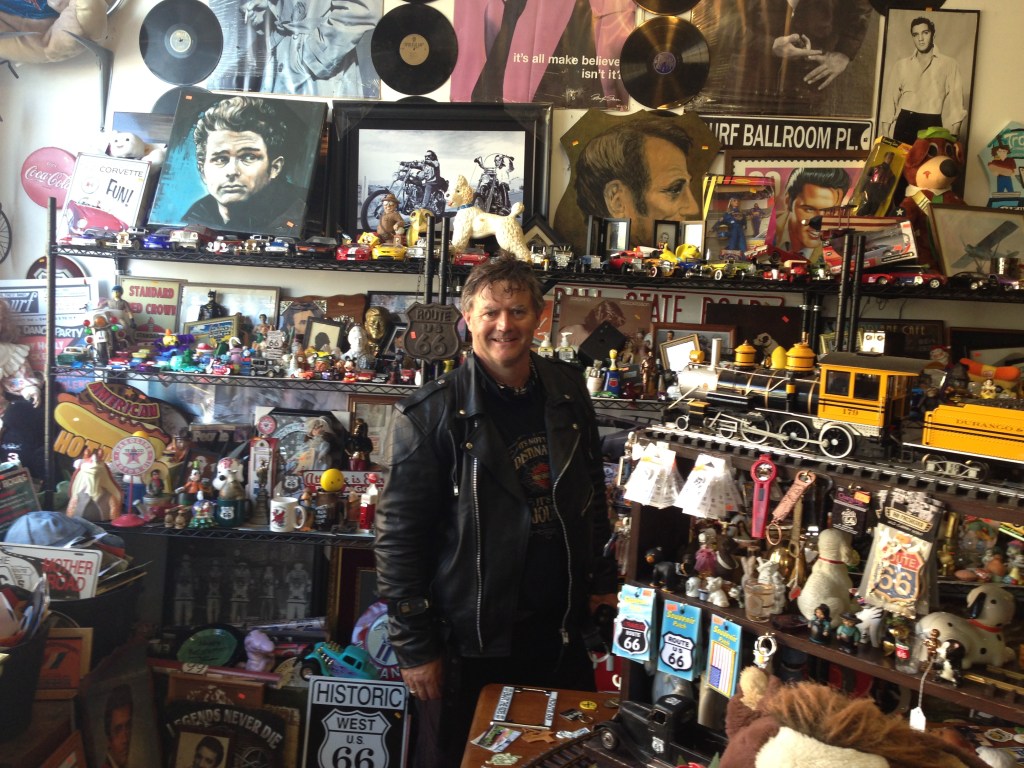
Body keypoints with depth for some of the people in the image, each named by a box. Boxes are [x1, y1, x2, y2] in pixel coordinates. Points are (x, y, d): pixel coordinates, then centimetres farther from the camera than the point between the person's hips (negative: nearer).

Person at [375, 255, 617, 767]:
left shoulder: (568, 393, 1)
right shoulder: (430, 414, -15)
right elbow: (399, 537, -12)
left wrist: (601, 581, 13)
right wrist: (414, 647, -11)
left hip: (560, 634, 5)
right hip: (468, 646, -4)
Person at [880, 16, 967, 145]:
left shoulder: (949, 64, 10)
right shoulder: (901, 65, 15)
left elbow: (955, 102, 5)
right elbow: (889, 99, 10)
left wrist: (952, 138, -6)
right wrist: (885, 135, 0)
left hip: (933, 125, -1)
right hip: (904, 125, 1)